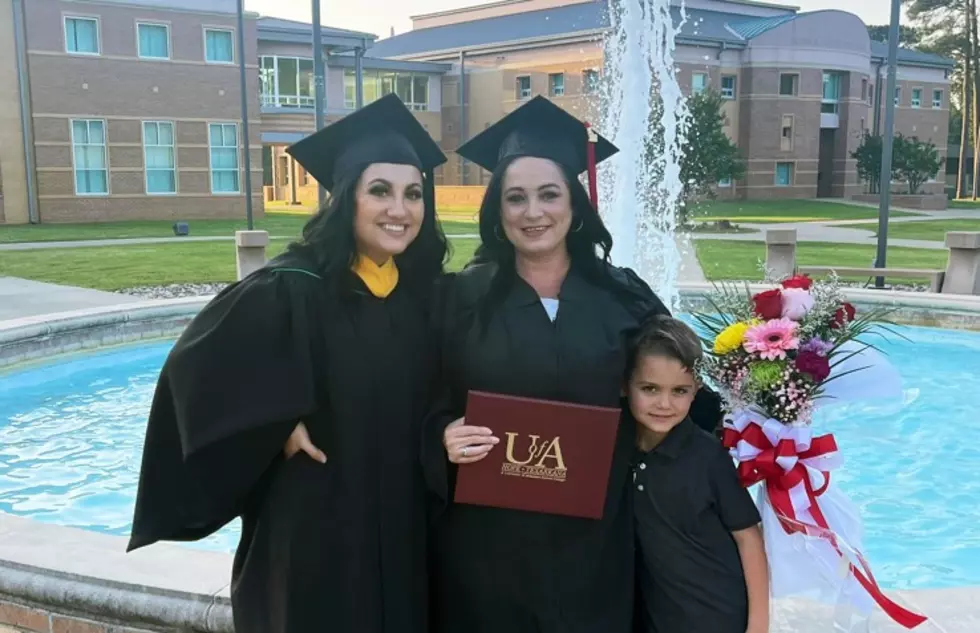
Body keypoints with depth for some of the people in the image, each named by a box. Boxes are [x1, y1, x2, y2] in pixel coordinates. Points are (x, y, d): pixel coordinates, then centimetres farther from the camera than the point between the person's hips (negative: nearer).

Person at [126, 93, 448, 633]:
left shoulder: (424, 293, 1)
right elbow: (195, 366, -16)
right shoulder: (290, 289, -18)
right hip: (315, 524, -5)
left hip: (405, 522, 6)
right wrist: (281, 430, -15)